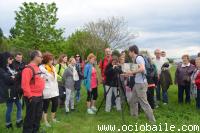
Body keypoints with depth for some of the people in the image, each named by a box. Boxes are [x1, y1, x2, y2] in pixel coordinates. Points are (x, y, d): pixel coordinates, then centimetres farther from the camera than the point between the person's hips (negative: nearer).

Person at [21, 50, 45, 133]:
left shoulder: (37, 67, 12)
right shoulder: (28, 69, -18)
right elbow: (25, 84, -24)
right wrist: (30, 96, -21)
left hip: (39, 96, 9)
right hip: (32, 98, -9)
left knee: (38, 116, 18)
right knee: (30, 118, 2)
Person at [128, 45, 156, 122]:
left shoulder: (139, 58, -13)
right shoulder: (135, 59, 15)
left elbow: (142, 69, -28)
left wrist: (132, 72, -19)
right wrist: (130, 74, 17)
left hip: (141, 84, -10)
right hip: (137, 84, 10)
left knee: (144, 103, -5)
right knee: (133, 101, 17)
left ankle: (152, 120, 3)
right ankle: (134, 116, 29)